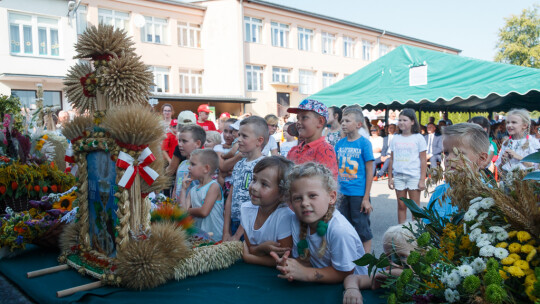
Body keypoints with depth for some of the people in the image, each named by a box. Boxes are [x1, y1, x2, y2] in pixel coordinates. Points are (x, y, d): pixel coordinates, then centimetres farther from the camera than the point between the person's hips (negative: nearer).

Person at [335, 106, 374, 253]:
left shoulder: (364, 143, -8)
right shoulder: (340, 143, 5)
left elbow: (369, 172, -8)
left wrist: (366, 198, -11)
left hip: (359, 194, -5)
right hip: (342, 193, 5)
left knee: (363, 230, 5)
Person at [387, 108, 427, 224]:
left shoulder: (418, 138, -1)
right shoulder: (395, 139, 8)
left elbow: (423, 160, -2)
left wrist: (422, 179, -7)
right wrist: (390, 178, 7)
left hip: (414, 176, -3)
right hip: (398, 176, 3)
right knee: (401, 206, 10)